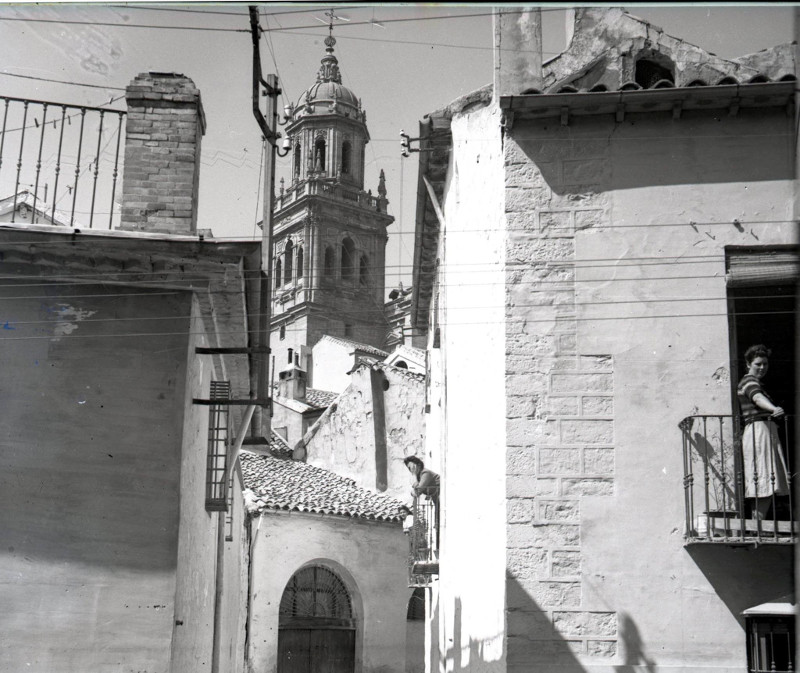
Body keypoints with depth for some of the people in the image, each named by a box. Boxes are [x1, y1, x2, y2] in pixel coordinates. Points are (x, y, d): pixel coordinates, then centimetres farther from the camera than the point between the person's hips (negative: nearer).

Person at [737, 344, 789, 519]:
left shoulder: (755, 382, 23)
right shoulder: (749, 381, -9)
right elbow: (758, 398, -31)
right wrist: (774, 409, -49)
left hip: (767, 430, 10)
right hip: (758, 430, -10)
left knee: (767, 489, 5)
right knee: (764, 485, -15)